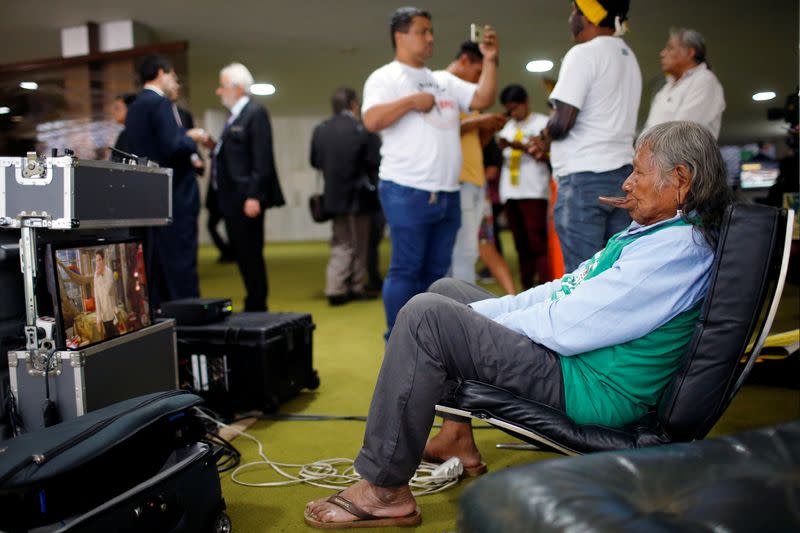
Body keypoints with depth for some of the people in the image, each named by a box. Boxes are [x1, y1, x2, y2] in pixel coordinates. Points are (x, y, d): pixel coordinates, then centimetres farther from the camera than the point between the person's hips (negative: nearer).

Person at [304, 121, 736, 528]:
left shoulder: (678, 247, -20)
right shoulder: (654, 231, 12)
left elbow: (567, 326, -25)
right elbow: (568, 288, 12)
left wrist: (487, 322, -10)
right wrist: (480, 313, 3)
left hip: (592, 390, -11)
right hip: (575, 352, 11)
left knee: (426, 316, -21)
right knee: (446, 292, 18)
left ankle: (383, 490, -12)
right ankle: (456, 438, 21)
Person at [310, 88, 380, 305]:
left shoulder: (319, 130, 0)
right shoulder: (361, 129, -14)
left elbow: (315, 161, 6)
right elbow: (374, 162, -14)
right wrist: (362, 170, 6)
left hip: (333, 195, 5)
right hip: (356, 195, -4)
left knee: (341, 244, 14)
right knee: (358, 245, 10)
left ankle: (335, 289, 6)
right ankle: (356, 288, 17)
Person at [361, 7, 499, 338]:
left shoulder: (444, 81, 19)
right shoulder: (385, 77, 0)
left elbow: (483, 99, 11)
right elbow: (371, 120, -15)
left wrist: (490, 61, 2)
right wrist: (411, 101, -11)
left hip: (447, 194, 7)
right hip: (407, 192, -7)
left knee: (436, 271, 10)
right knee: (406, 270, -4)